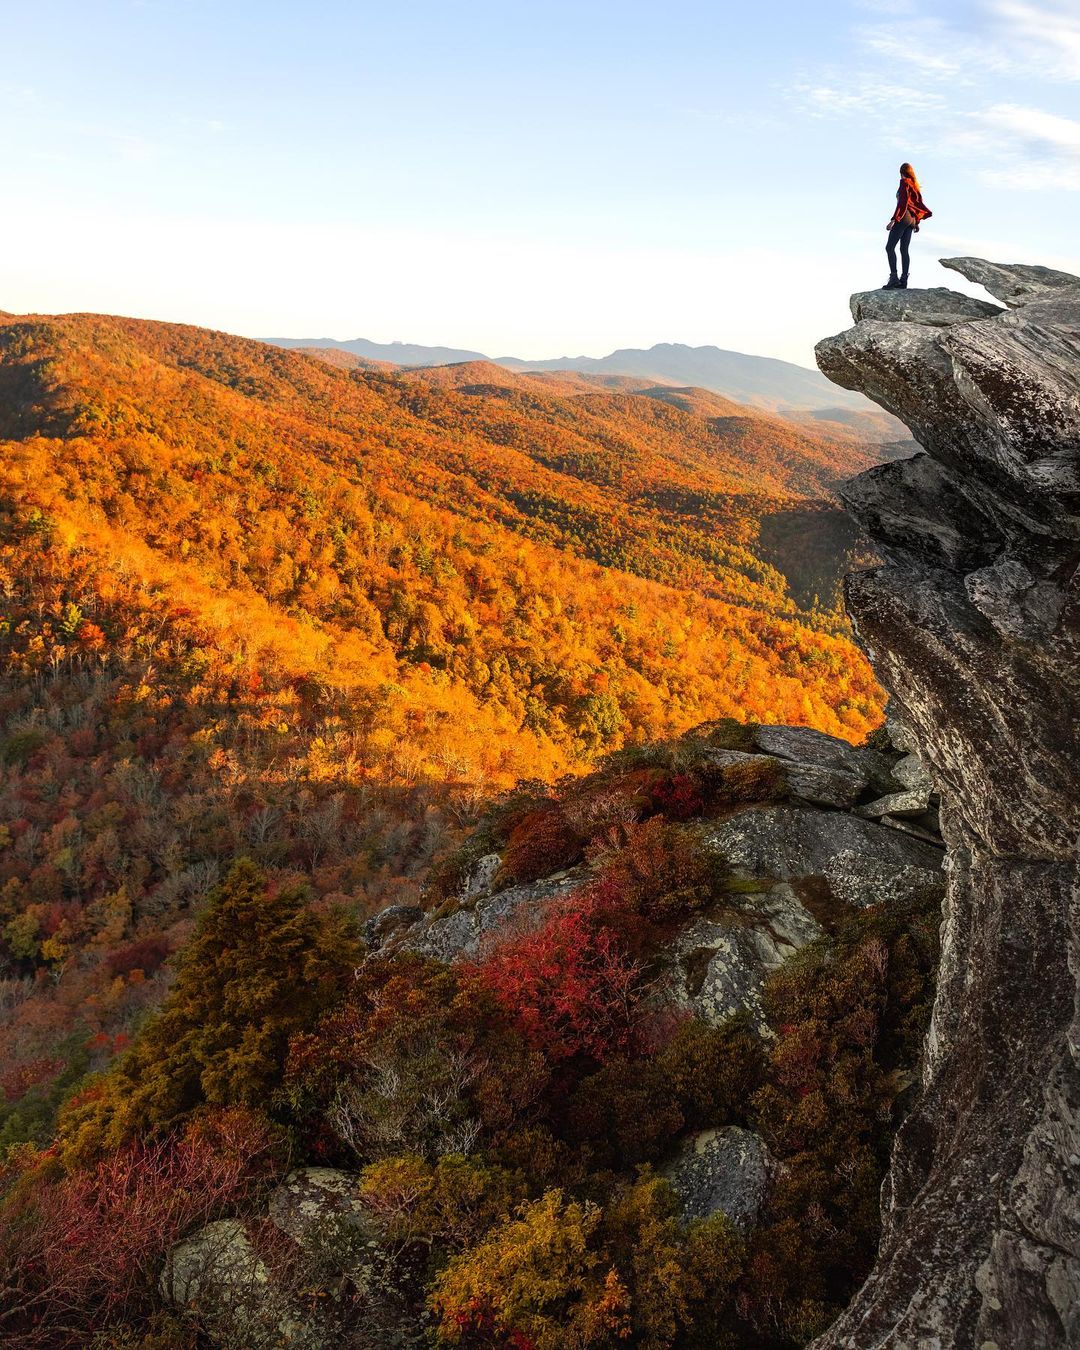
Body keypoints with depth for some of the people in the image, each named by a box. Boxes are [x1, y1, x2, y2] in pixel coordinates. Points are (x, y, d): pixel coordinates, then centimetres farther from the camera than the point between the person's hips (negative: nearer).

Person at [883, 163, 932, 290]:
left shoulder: (904, 183, -7)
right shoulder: (915, 185, 17)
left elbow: (902, 202, -16)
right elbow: (919, 203, 18)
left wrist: (893, 220, -20)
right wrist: (917, 222, 23)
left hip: (903, 218, -9)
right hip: (912, 219, 9)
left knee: (889, 247, -10)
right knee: (904, 250, 8)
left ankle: (894, 277, -21)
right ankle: (903, 280, 3)